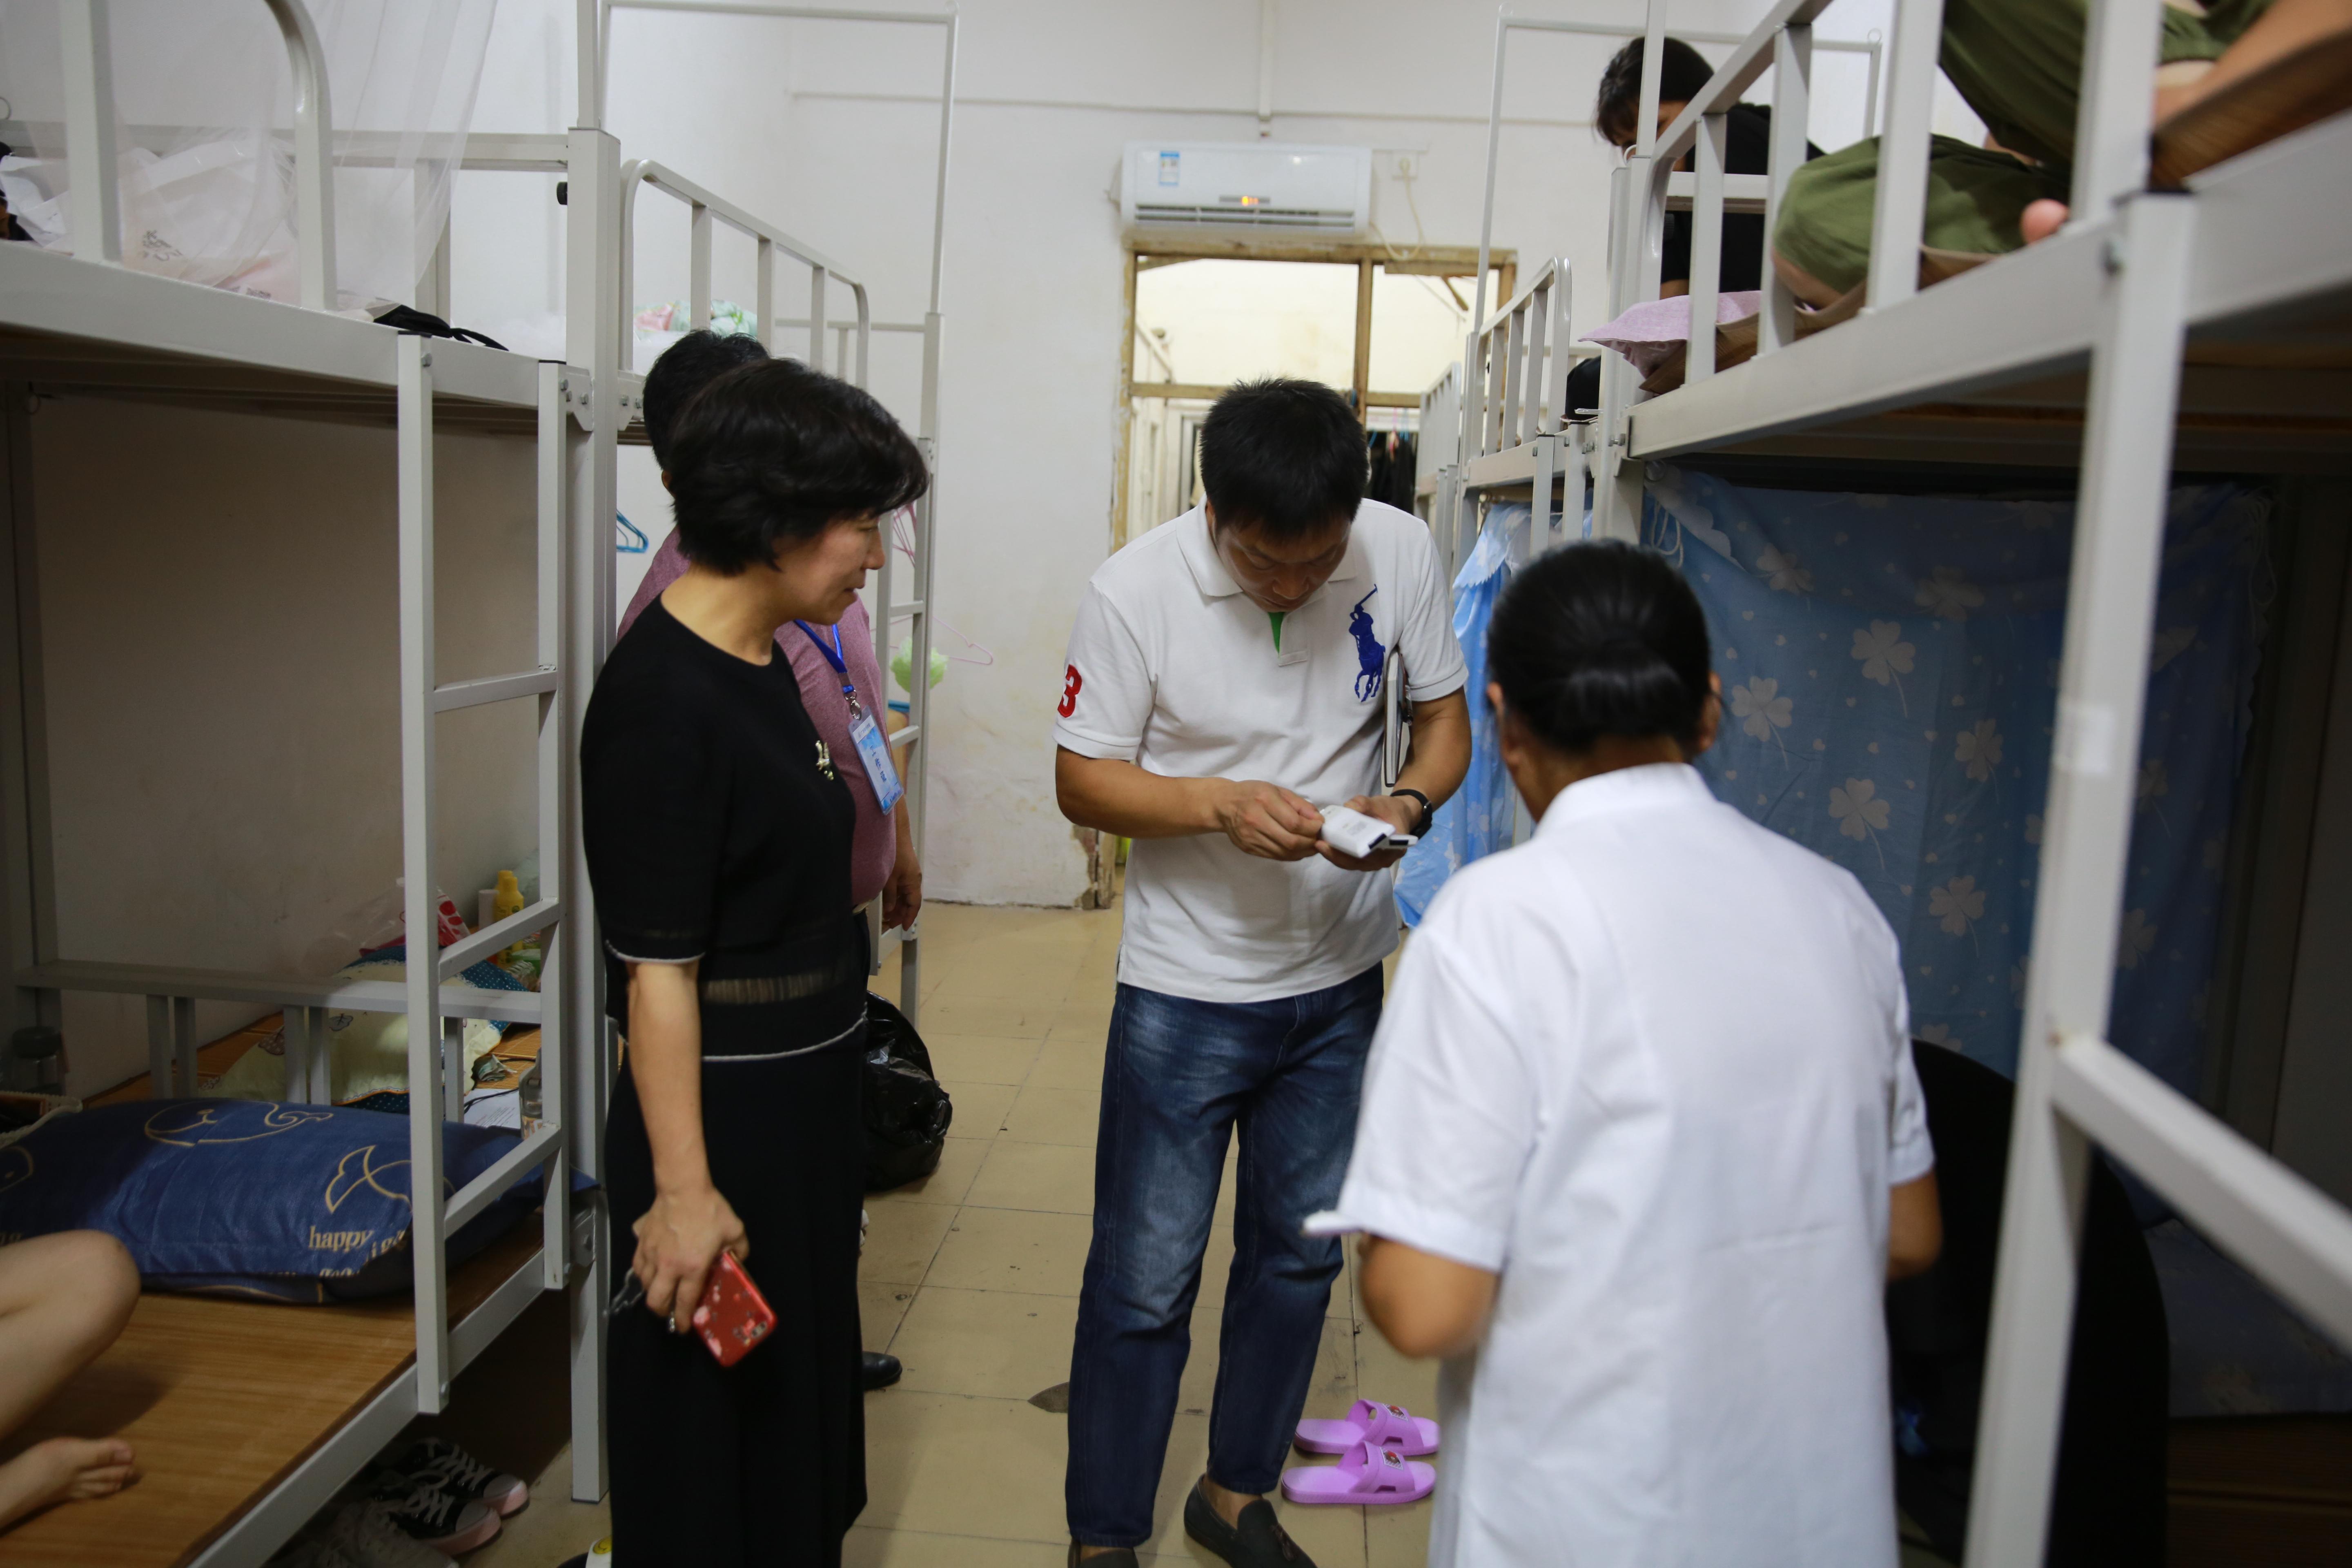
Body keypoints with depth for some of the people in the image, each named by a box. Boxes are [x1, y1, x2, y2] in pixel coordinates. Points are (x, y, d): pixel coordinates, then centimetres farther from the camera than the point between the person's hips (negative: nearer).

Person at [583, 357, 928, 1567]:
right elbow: (657, 969, -23)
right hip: (725, 1114, -9)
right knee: (713, 1433, 11)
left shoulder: (761, 660, 6)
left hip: (806, 1099, 9)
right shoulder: (660, 698, -22)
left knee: (802, 1397, 25)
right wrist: (682, 1188, -21)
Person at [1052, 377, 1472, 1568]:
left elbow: (1444, 716, 2)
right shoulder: (1134, 593, -17)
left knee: (1300, 1254, 18)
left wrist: (1410, 802, -19)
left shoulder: (1402, 553, -9)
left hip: (1340, 978, 4)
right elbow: (1081, 780, -10)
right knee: (1145, 1279, 4)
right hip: (1186, 988, -3)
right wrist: (1220, 806, -27)